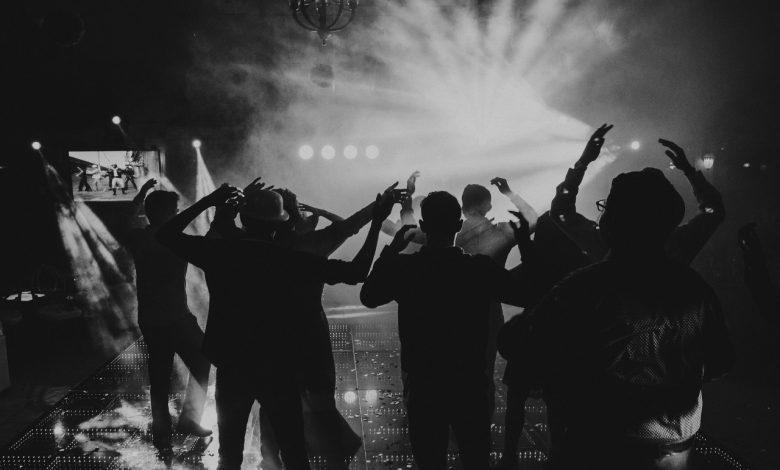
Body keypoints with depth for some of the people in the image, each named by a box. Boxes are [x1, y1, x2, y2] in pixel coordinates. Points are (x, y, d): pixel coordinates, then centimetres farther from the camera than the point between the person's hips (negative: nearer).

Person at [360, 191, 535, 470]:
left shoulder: (403, 267, -15)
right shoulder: (481, 268, -17)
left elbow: (368, 297, 4)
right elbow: (528, 294, -4)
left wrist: (392, 248, 6)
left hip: (422, 387, 0)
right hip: (470, 385, 0)